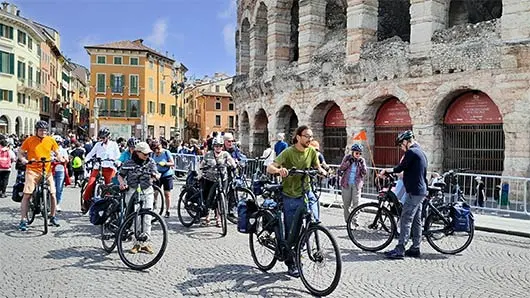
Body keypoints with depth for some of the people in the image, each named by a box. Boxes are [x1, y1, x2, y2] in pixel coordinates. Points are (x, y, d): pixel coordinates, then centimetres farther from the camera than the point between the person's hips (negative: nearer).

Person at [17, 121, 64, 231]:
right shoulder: (29, 140, 1)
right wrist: (23, 159, -13)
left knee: (53, 193, 1)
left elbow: (57, 153, 14)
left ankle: (53, 217, 18)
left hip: (47, 170, 2)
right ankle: (23, 220, -2)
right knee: (27, 194, -8)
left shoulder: (50, 140, 6)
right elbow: (20, 152, 7)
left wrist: (61, 159, -6)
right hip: (32, 170, -2)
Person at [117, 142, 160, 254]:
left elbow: (157, 175, 0)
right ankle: (138, 242, 8)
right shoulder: (128, 163, 0)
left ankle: (145, 242, 5)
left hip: (147, 191, 1)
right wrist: (122, 183, -9)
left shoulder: (150, 162, 5)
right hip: (132, 191, -1)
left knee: (146, 217, -4)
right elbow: (120, 175, 11)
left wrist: (155, 175, -23)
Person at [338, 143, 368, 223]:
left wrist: (362, 164, -14)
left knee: (356, 202, -11)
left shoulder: (362, 160, 3)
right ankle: (347, 220, 15)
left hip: (356, 184, 0)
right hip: (346, 183, 0)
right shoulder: (347, 157, 1)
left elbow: (364, 172, -2)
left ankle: (354, 219, -7)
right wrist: (349, 162, -14)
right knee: (346, 203, 5)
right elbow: (340, 168, -5)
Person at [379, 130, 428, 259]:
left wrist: (386, 171, 0)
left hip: (414, 192, -10)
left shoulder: (411, 152, -14)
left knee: (406, 220, -9)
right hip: (421, 191, 10)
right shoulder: (421, 152, 17)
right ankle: (415, 248, 17)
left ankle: (399, 250, -8)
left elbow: (400, 168, -13)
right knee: (416, 221, 12)